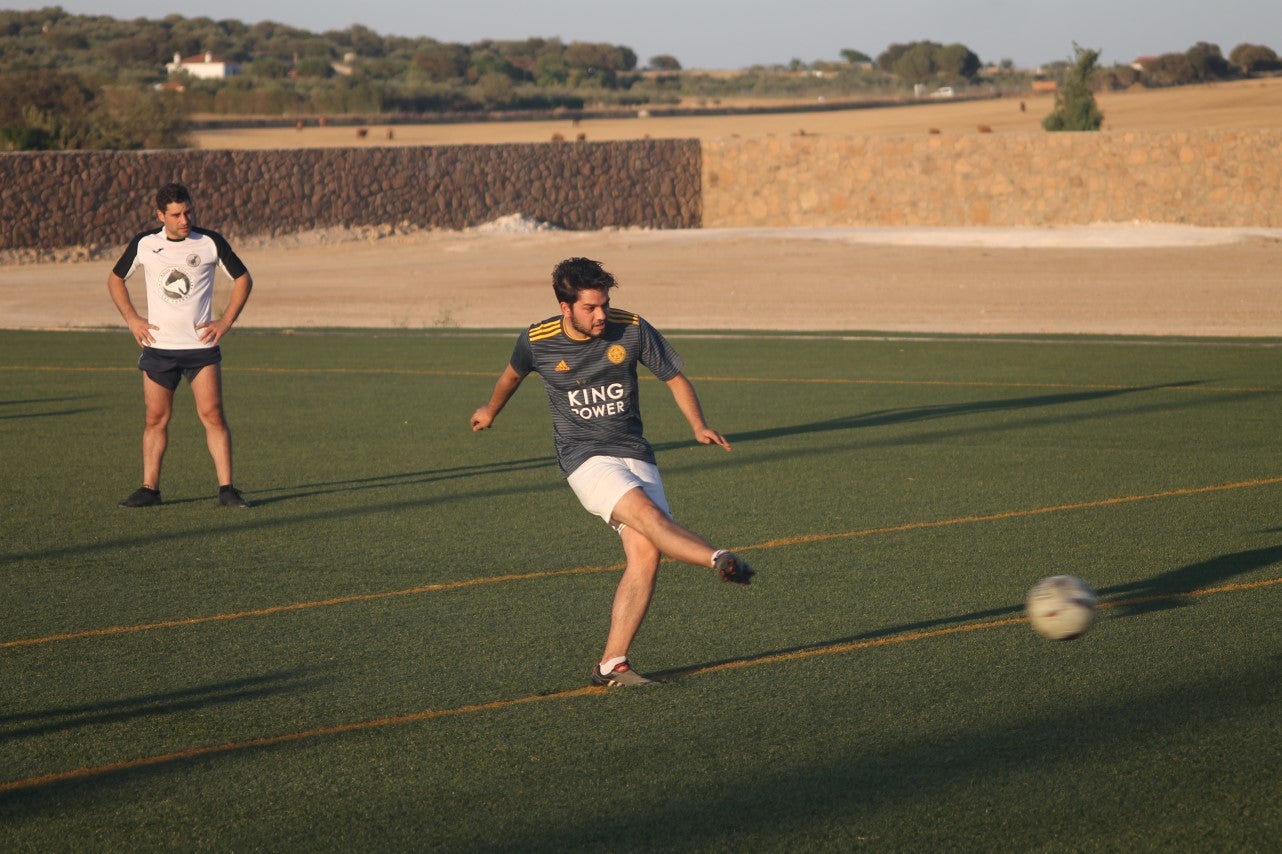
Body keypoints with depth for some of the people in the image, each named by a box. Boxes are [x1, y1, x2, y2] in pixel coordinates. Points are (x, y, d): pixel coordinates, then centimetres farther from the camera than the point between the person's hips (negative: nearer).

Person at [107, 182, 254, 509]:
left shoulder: (210, 242, -3)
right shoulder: (144, 244, 1)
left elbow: (243, 279, 8)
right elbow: (115, 279, 16)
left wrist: (225, 322, -1)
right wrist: (132, 319, 5)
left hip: (201, 346, -1)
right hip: (158, 346, 1)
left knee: (212, 415, -7)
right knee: (156, 418, 3)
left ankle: (226, 488, -4)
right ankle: (150, 489, 10)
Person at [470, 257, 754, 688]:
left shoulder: (633, 330, -5)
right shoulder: (537, 341, -5)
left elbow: (675, 378, 7)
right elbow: (513, 374, 19)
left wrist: (699, 425, -9)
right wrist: (491, 411, 37)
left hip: (634, 454, 2)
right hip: (585, 458, -2)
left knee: (646, 554, -12)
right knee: (647, 514, -31)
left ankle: (611, 665, -7)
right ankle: (721, 561, -46)